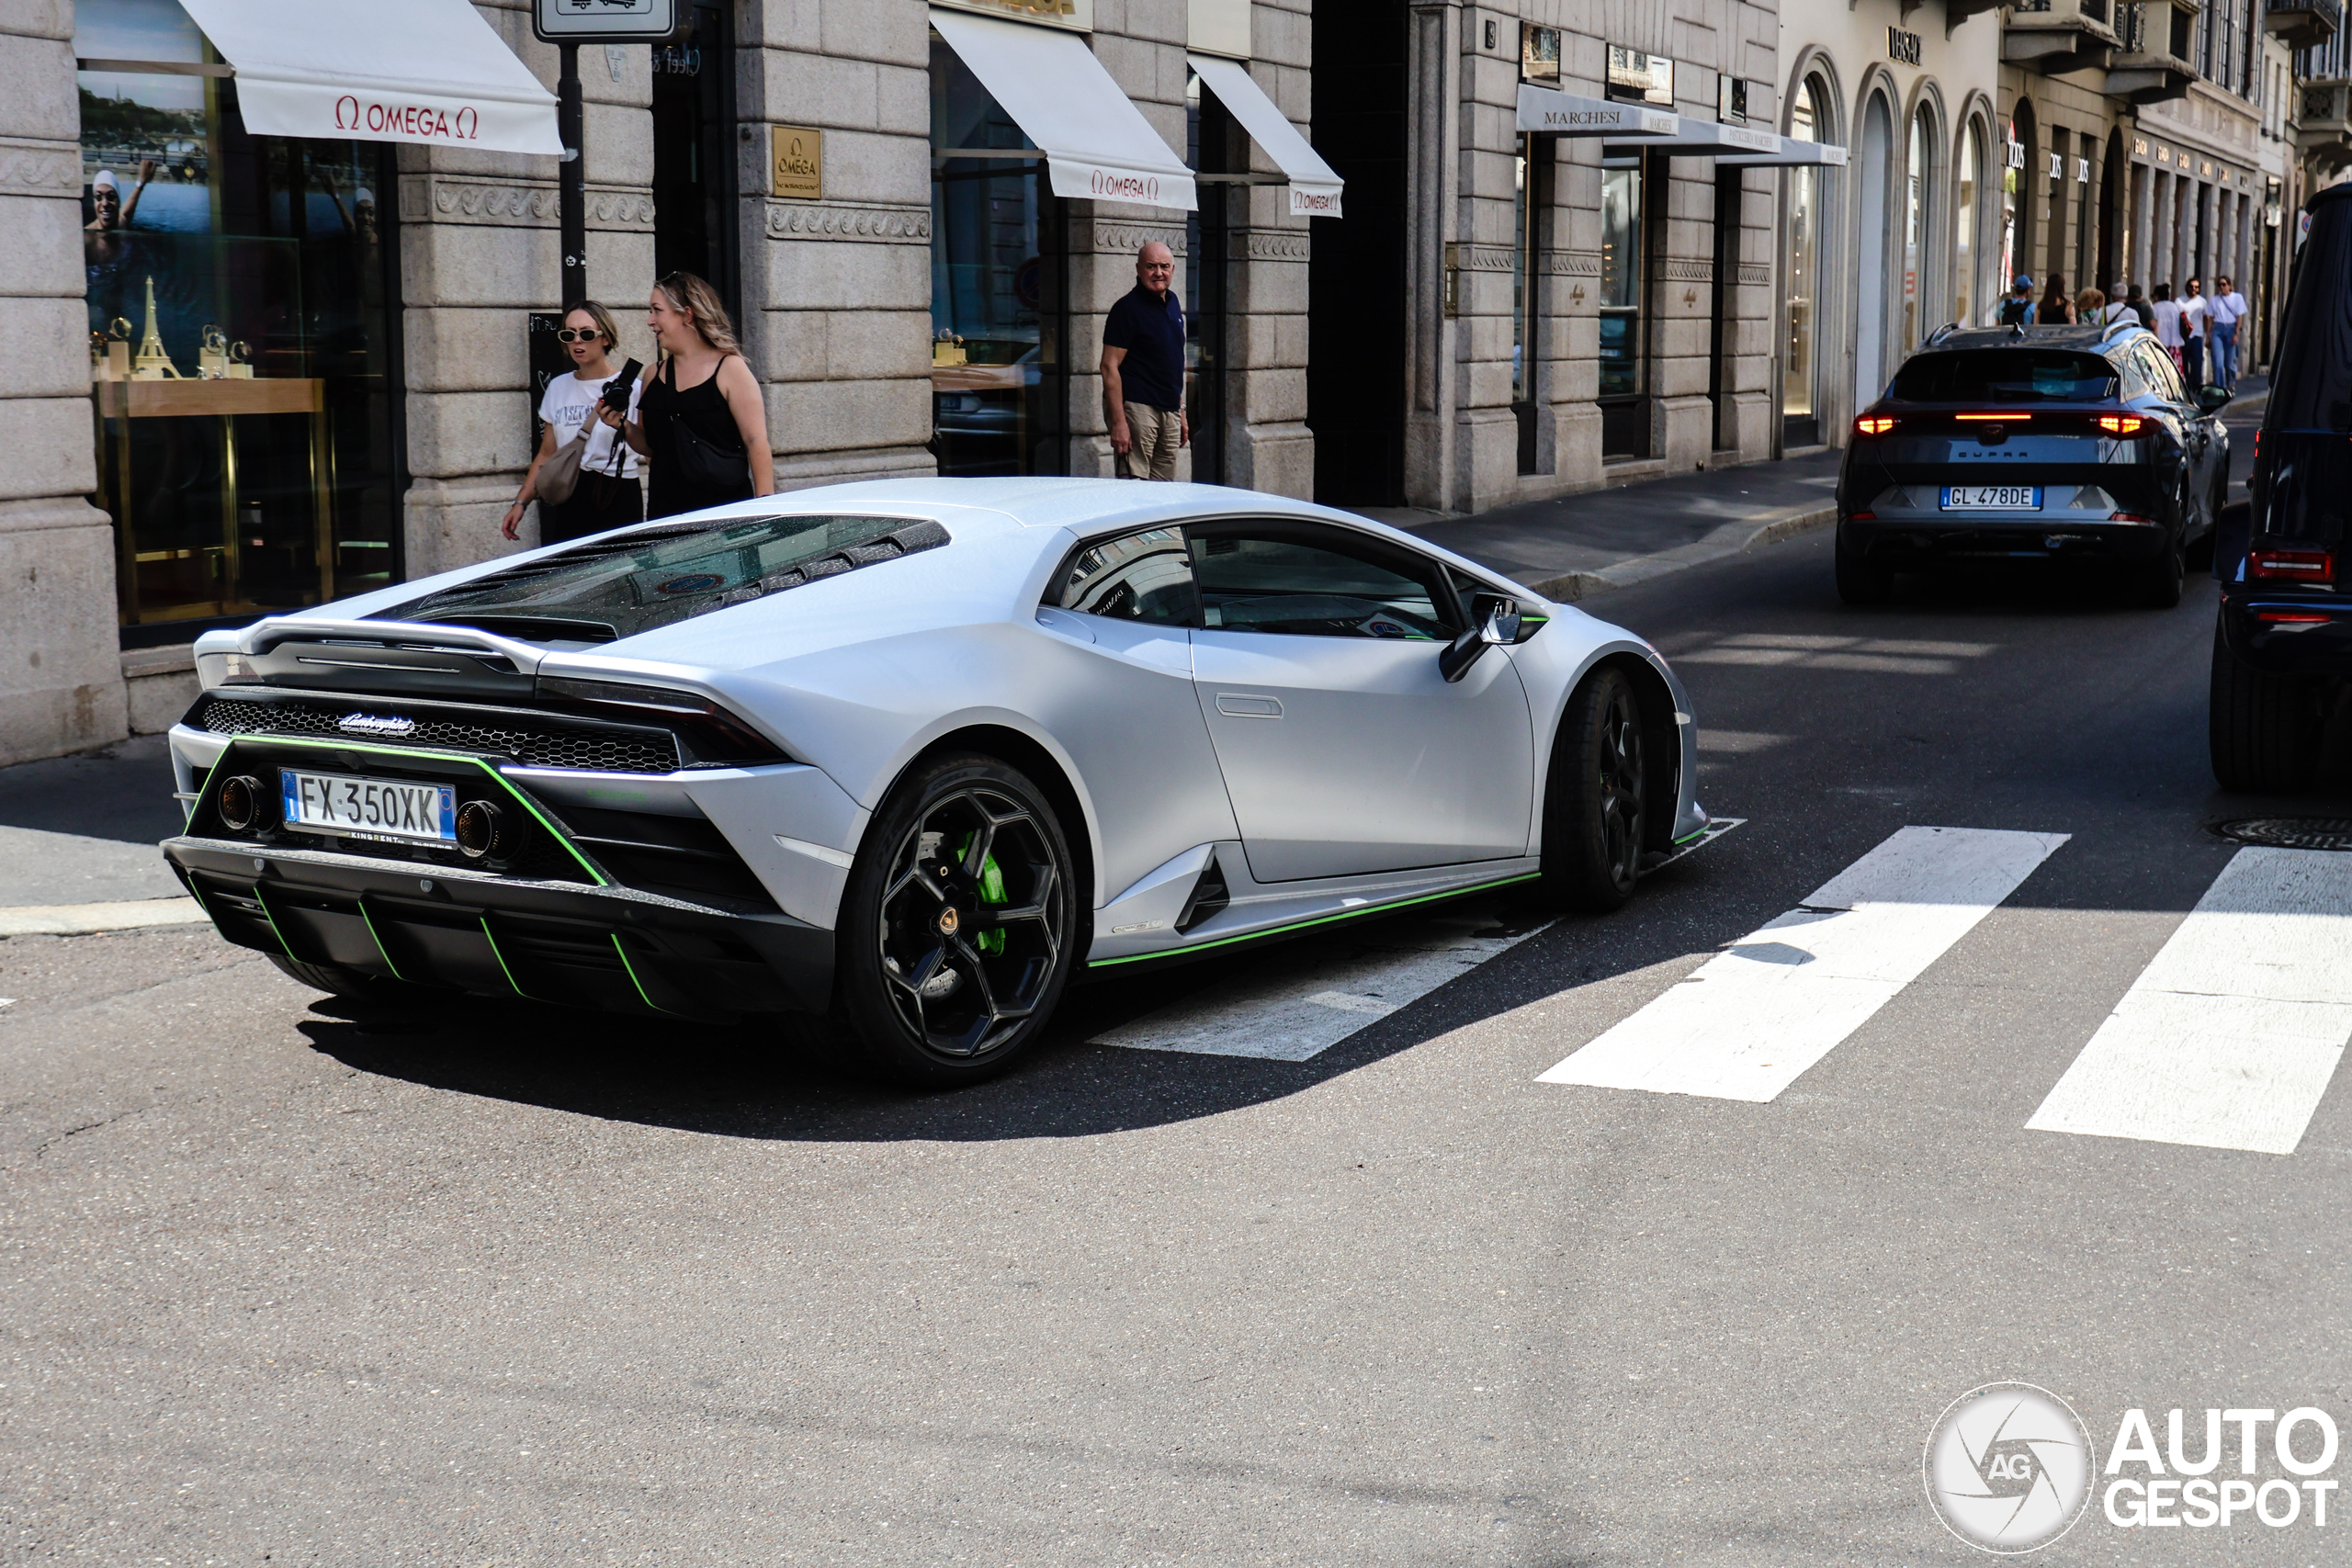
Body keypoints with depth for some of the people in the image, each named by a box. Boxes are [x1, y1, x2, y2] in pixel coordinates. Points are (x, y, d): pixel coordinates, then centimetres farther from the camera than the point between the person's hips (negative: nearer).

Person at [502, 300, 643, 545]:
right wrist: (521, 502, 12)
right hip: (567, 502, 4)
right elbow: (547, 454, 18)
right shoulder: (558, 388, 13)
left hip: (617, 500, -4)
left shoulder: (630, 388, -3)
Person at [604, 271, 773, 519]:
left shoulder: (729, 368, -4)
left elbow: (757, 442, -9)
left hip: (724, 508, -5)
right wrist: (624, 426, 2)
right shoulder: (653, 375, 12)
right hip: (664, 511, 5)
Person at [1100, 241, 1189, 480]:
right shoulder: (1127, 307, -9)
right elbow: (1110, 366, -14)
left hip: (1169, 411, 8)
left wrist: (1181, 413, 20)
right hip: (1136, 407, -8)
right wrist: (1118, 422, -21)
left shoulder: (1172, 303, 14)